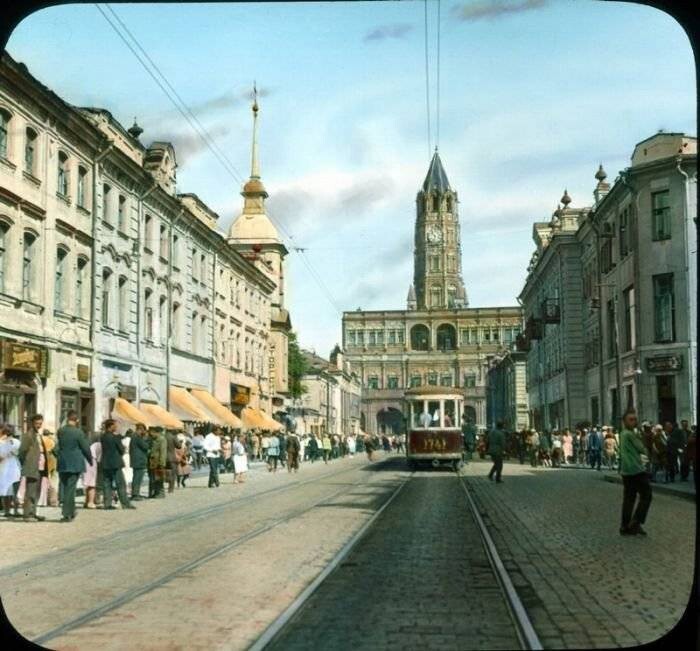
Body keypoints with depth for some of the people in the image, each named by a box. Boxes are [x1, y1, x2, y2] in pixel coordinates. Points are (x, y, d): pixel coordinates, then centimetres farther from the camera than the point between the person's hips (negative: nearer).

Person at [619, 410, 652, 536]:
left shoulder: (623, 434, 14)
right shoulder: (630, 434, -14)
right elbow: (643, 450, -8)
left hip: (626, 471, 9)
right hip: (636, 470, -9)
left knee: (629, 498, 10)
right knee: (646, 496, 0)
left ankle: (625, 527, 9)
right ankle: (635, 523, -5)